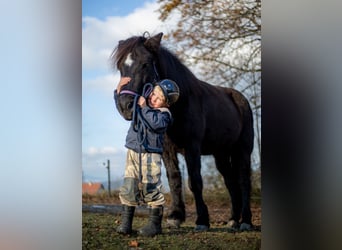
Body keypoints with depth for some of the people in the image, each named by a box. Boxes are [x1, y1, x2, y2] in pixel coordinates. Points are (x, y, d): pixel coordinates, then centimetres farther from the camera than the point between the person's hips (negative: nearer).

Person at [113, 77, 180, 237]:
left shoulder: (164, 114, -6)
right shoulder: (139, 105, 13)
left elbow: (155, 124, -27)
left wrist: (144, 107, -22)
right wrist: (119, 89, 11)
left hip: (150, 155, -6)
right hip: (132, 153, 6)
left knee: (151, 189, -3)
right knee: (128, 189, 3)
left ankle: (155, 224, 9)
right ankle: (126, 223, 9)